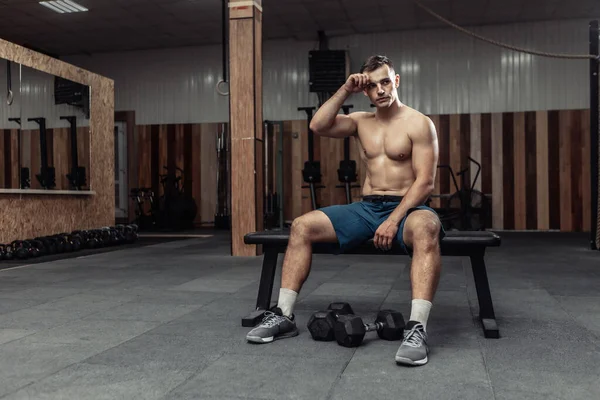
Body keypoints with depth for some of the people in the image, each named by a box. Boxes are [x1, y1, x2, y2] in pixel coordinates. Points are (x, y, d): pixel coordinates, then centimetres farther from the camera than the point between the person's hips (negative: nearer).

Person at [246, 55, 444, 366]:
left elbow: (426, 182, -11)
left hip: (405, 207, -5)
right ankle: (284, 315, -9)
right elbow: (318, 126, -2)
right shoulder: (360, 121, 14)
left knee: (425, 228, -41)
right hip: (366, 207, 5)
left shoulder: (419, 123, -3)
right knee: (301, 226, -13)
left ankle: (417, 328, -47)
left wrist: (394, 220, -22)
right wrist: (345, 91, -3)